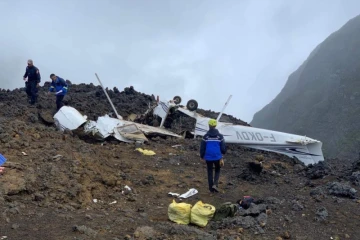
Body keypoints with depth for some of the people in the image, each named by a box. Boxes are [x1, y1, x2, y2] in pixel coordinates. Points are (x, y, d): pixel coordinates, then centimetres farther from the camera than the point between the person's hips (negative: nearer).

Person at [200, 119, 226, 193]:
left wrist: (202, 156, 13)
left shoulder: (205, 136, -7)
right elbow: (223, 147, -1)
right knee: (217, 171, 20)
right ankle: (215, 184, -1)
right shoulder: (220, 136, -5)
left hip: (208, 157, 0)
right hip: (217, 157, 0)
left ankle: (211, 188, 17)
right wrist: (223, 152, 22)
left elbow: (202, 148, -2)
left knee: (210, 172, 13)